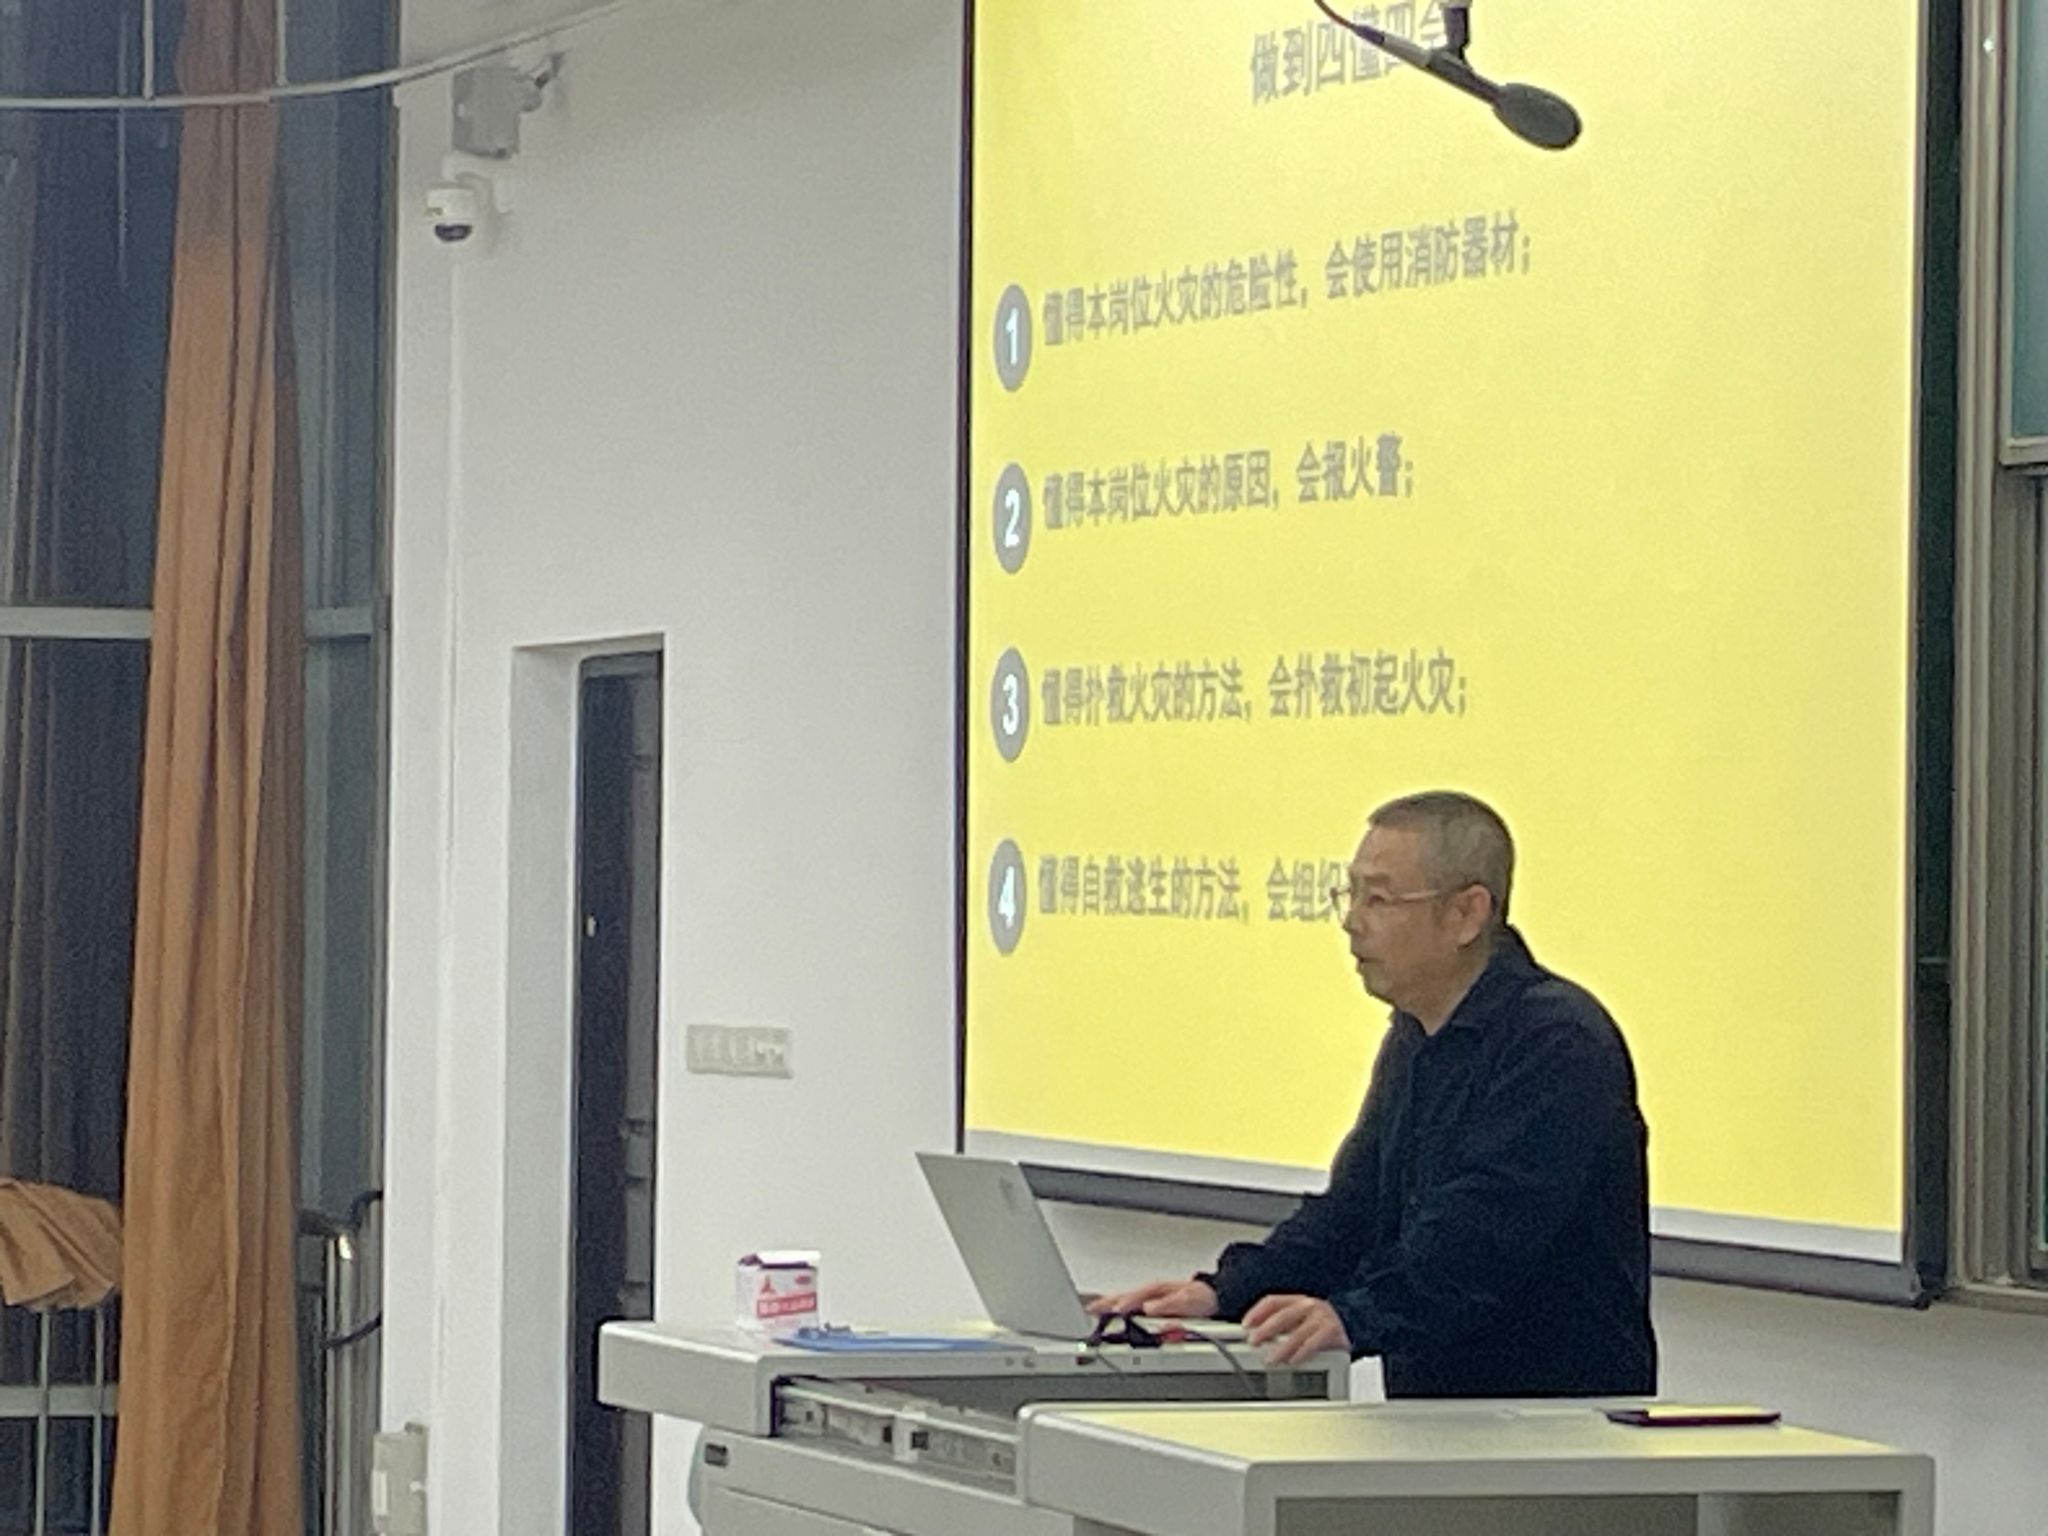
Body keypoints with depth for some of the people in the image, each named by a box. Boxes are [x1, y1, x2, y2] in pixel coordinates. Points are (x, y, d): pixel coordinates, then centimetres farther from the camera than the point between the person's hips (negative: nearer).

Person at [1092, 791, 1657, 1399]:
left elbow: (1485, 1235, -26)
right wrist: (1224, 1292, 1)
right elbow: (1353, 1210, 16)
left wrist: (1355, 1318, -37)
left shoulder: (1557, 1042, -15)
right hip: (1433, 1404, 8)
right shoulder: (1415, 1037, 16)